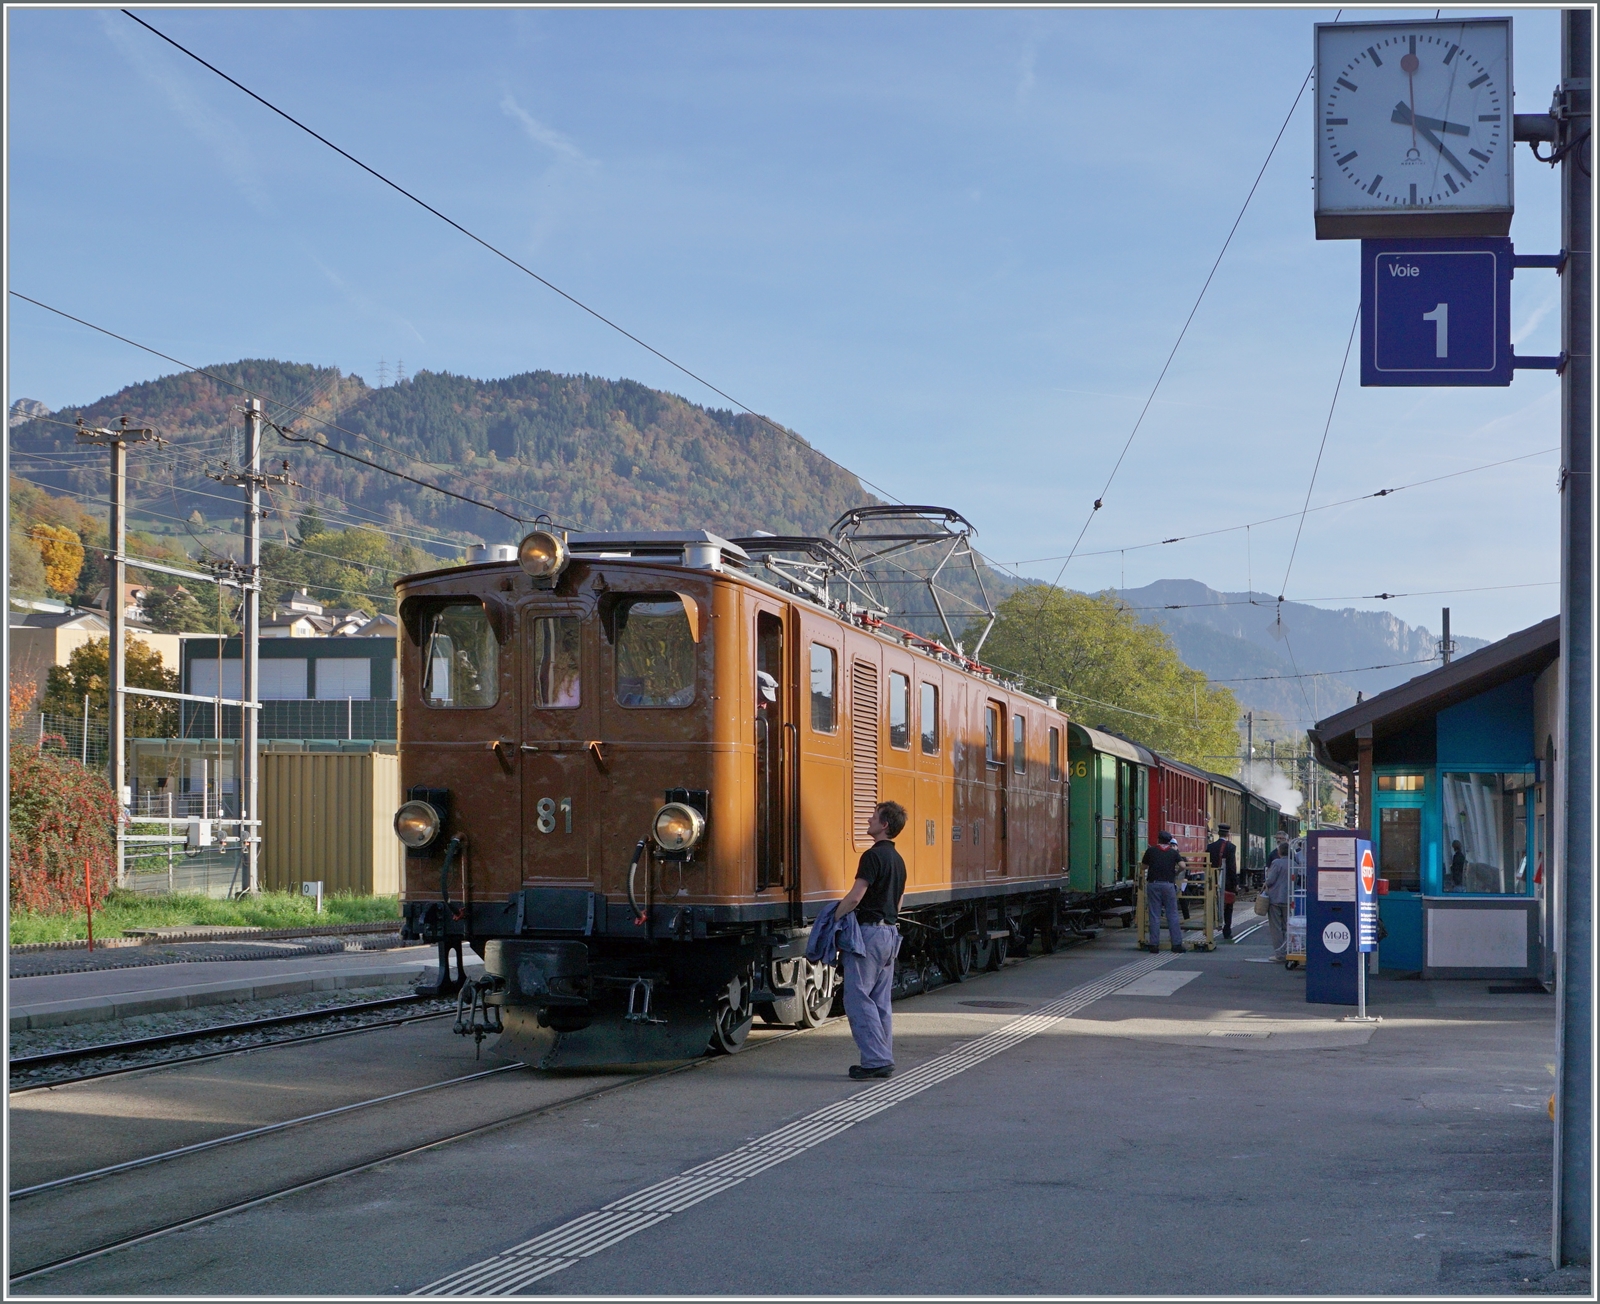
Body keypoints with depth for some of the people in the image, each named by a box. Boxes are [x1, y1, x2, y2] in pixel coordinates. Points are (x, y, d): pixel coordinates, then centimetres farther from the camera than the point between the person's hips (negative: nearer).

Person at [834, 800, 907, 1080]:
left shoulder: (873, 856, -14)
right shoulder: (897, 859, 15)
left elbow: (855, 897, -19)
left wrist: (832, 920, -8)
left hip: (869, 932, -9)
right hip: (890, 932, 9)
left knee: (857, 998, -7)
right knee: (880, 1001, 11)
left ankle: (875, 1059, -11)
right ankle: (883, 1060, 11)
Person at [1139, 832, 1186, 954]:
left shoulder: (1150, 851, 4)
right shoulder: (1173, 852, 5)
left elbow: (1144, 866, 12)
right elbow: (1182, 866, -6)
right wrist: (1176, 871, 13)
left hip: (1153, 884, 0)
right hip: (1168, 884, 0)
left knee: (1154, 916, 2)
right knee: (1172, 915, 4)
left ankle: (1154, 944, 1)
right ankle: (1177, 943, 3)